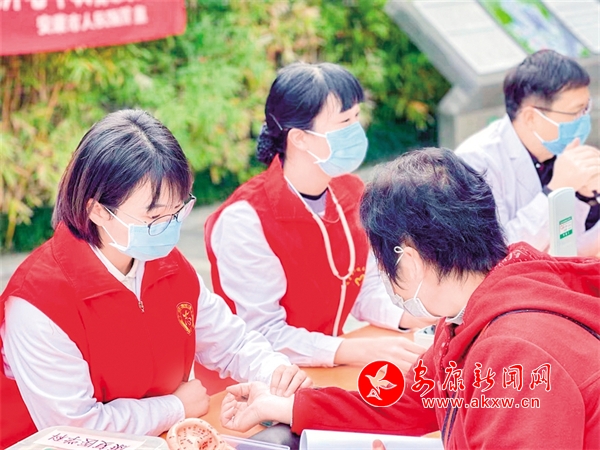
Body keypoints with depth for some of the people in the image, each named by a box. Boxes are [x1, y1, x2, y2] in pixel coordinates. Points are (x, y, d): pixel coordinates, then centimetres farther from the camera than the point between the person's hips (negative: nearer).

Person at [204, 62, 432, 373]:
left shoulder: (352, 194, -1)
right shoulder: (245, 221, -22)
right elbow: (263, 337, -22)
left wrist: (410, 318, -9)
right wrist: (363, 351, -28)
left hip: (332, 371, 6)